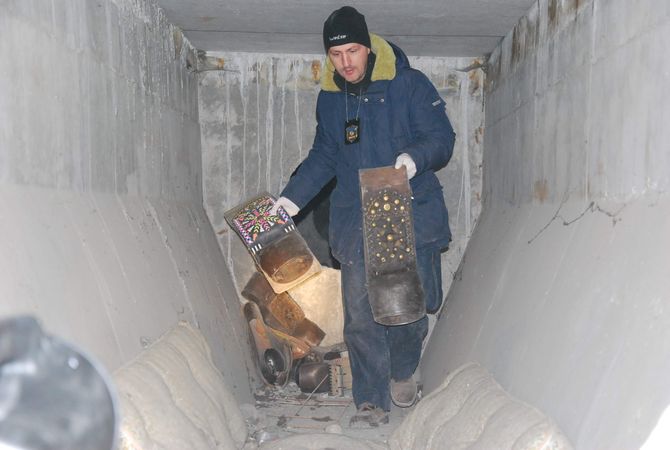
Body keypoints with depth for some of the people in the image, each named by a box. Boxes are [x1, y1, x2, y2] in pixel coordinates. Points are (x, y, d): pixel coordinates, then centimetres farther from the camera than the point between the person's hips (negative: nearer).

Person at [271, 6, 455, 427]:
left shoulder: (410, 84, -4)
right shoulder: (329, 98, 11)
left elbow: (442, 137, -5)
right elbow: (323, 157, 21)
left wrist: (415, 156, -26)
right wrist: (292, 197, 12)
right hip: (356, 222, 3)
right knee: (360, 315, -3)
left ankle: (403, 372, 34)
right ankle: (372, 402, 8)